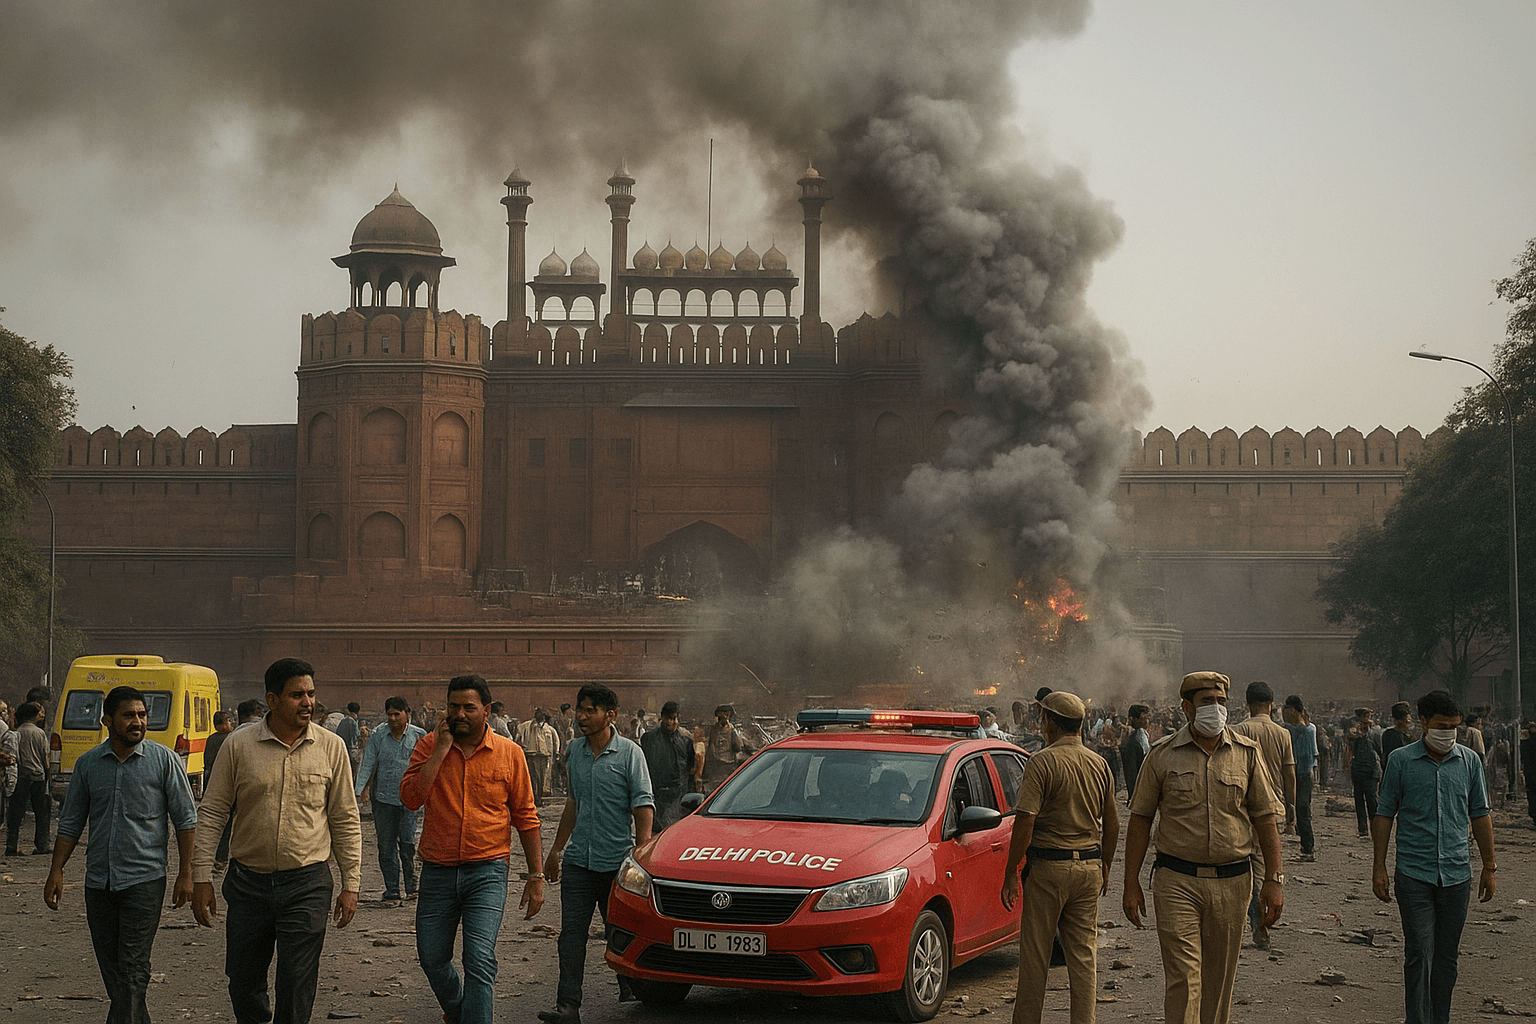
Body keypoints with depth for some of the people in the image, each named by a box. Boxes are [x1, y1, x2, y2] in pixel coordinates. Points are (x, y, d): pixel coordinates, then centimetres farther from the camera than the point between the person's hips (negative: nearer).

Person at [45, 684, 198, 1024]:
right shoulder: (87, 763, 6)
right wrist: (56, 871, 7)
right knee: (111, 968, 9)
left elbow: (185, 819, 1)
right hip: (98, 882, 4)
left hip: (144, 881, -4)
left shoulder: (164, 760, -2)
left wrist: (185, 875, -3)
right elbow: (71, 823, 13)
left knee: (132, 970, -9)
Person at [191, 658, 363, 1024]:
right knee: (243, 986, 12)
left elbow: (346, 821, 5)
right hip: (248, 881, 1)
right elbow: (212, 815, 2)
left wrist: (351, 884, 3)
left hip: (307, 884, -1)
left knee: (297, 990, -3)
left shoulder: (331, 747, 0)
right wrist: (201, 879, -2)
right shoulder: (238, 745, -2)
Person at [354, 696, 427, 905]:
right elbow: (367, 765, 3)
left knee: (407, 842, -8)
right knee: (386, 846, 3)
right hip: (384, 799, 2)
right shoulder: (378, 736, 6)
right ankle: (392, 891, 10)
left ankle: (411, 886, 11)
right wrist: (358, 791, -8)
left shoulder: (419, 736, 3)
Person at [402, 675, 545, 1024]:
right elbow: (410, 797, -14)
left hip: (487, 871, -2)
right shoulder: (429, 747, 2)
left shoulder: (509, 753, 0)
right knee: (432, 959, 13)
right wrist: (442, 749, -14)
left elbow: (526, 818, 5)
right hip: (437, 872, 3)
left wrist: (536, 877, 3)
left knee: (480, 961, -15)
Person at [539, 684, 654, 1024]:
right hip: (578, 859, 4)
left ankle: (630, 995, 29)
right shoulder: (575, 750, 9)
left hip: (616, 860, -4)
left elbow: (643, 804, -7)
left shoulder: (629, 753, -6)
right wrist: (556, 849, 22)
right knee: (572, 932, -5)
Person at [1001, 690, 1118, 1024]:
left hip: (1048, 867, -5)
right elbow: (1112, 824, 13)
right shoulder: (1099, 764, 7)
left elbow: (1025, 823, -16)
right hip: (1089, 867, 5)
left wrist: (1010, 874, -10)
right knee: (1083, 956, 9)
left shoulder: (1042, 762, -11)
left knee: (1035, 956, 4)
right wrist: (1105, 867, 24)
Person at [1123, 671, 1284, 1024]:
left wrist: (1274, 880, 0)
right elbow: (1140, 820, 5)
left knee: (1219, 981, 10)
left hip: (1232, 882, 2)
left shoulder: (1247, 753, 5)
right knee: (1183, 977, -10)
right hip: (1177, 881, -2)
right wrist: (1131, 884, 1)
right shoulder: (1162, 756, 1)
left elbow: (1265, 819, 7)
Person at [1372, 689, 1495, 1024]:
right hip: (1414, 874, -3)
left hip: (1457, 874, 3)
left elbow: (1480, 816, 13)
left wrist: (1489, 867, 12)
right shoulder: (1401, 761, -1)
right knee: (1419, 955, -8)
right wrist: (1379, 867, 1)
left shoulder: (1470, 761, 6)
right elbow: (1384, 815, 3)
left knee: (1446, 957, 9)